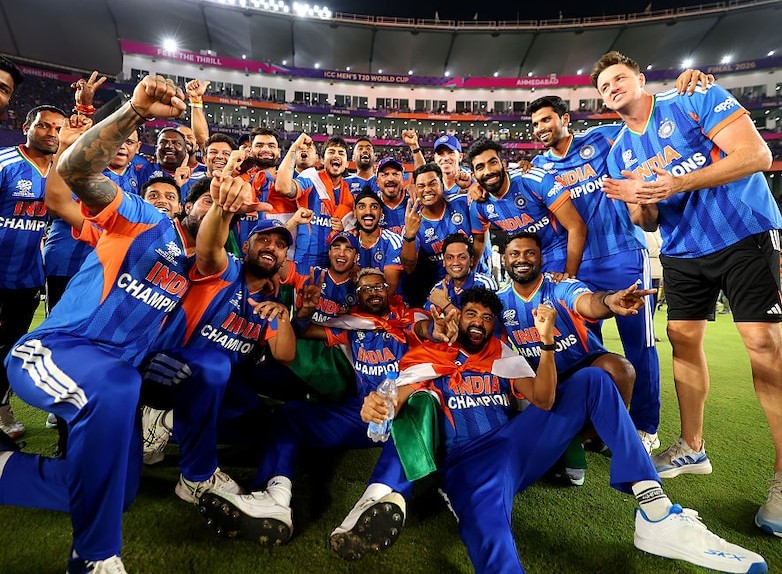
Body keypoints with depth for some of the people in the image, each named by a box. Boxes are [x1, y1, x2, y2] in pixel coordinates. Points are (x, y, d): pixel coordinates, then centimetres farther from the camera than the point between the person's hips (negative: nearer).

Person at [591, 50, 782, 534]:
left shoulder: (698, 101, -7)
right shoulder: (621, 151, 7)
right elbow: (648, 223, 9)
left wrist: (676, 183, -26)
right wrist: (635, 201, -14)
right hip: (683, 252, 6)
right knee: (683, 340, 4)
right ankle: (692, 448, 18)